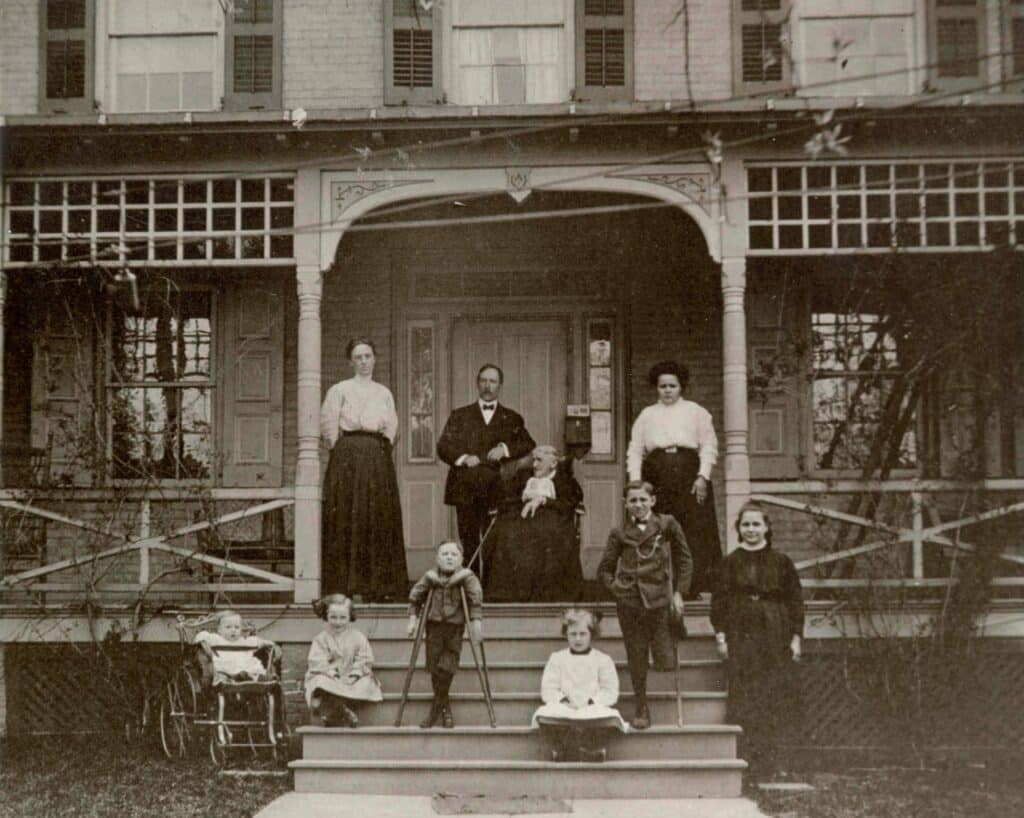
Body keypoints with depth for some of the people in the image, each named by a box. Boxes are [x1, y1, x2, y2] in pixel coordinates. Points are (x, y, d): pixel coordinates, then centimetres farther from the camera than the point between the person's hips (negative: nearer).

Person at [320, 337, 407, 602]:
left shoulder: (384, 393, 16)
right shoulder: (340, 390, 5)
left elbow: (391, 426, 17)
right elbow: (328, 424, 0)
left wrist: (383, 446, 4)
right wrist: (343, 450, -1)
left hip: (378, 459, 4)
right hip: (348, 458, -4)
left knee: (379, 520, 1)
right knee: (347, 518, -7)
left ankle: (378, 585, 4)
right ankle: (344, 587, -7)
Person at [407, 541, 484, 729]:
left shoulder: (467, 577, -5)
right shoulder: (430, 577, 3)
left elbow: (476, 599, -13)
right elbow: (415, 596, 14)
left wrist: (476, 622, -22)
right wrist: (413, 618, 8)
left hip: (455, 629, -2)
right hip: (434, 627, 2)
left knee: (446, 668, -11)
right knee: (434, 669, 1)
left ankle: (436, 709, 7)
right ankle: (445, 710, 19)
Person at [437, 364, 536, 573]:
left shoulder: (512, 419, 18)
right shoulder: (460, 416, 18)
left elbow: (529, 446, 6)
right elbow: (443, 446, 8)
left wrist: (506, 448, -11)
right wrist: (463, 457, -10)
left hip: (497, 491, -1)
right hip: (466, 489, 1)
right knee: (468, 543, -3)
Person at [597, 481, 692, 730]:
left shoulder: (666, 525, 4)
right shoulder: (620, 534, 8)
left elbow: (684, 560, 9)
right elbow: (604, 569, 15)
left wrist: (679, 592, 4)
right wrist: (617, 588, 1)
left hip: (658, 600, -1)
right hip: (629, 603, 1)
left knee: (666, 663, -5)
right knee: (636, 660, 4)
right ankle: (641, 711, 17)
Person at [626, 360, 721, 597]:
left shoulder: (696, 412, 13)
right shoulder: (646, 415, 17)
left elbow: (709, 446, 6)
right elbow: (635, 451, 13)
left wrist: (703, 476, -7)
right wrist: (635, 482, -1)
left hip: (689, 476, -1)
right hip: (657, 478, 1)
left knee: (693, 532, -9)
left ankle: (694, 586, -8)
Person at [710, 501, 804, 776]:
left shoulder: (781, 562, 6)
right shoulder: (730, 563, 7)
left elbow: (795, 600, 7)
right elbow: (719, 600, 7)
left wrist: (795, 637, 1)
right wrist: (720, 635, -1)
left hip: (775, 638, 0)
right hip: (741, 637, 0)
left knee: (776, 696, -2)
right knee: (745, 696, -5)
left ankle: (769, 749, 5)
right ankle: (754, 751, -3)